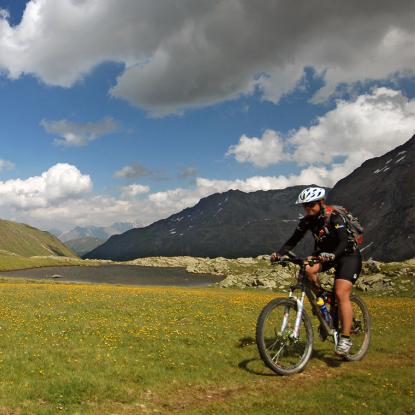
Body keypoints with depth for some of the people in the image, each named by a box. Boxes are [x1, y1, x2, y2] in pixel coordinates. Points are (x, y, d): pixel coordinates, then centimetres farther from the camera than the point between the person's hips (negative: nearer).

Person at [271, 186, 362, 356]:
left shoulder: (335, 217, -24)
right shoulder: (307, 220, -8)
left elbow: (344, 242, -33)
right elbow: (293, 240, -9)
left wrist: (332, 255, -51)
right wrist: (279, 253, -25)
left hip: (348, 255, -6)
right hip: (325, 253, 6)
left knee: (341, 294, -20)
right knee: (308, 269, -24)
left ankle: (345, 338, -11)